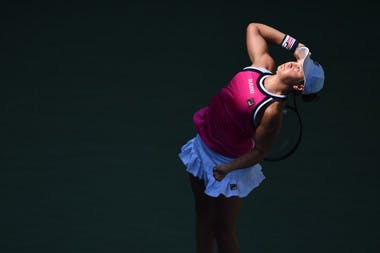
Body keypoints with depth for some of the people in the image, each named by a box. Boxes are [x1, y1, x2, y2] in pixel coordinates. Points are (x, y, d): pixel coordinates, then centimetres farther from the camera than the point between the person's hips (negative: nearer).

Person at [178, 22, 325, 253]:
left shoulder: (272, 110, -30)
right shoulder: (264, 63, -11)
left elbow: (259, 151, -21)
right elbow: (253, 27, 4)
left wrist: (228, 168, -28)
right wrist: (294, 44, -4)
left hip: (228, 161, -8)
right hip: (202, 145, 8)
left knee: (224, 230, 6)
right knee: (204, 217, 20)